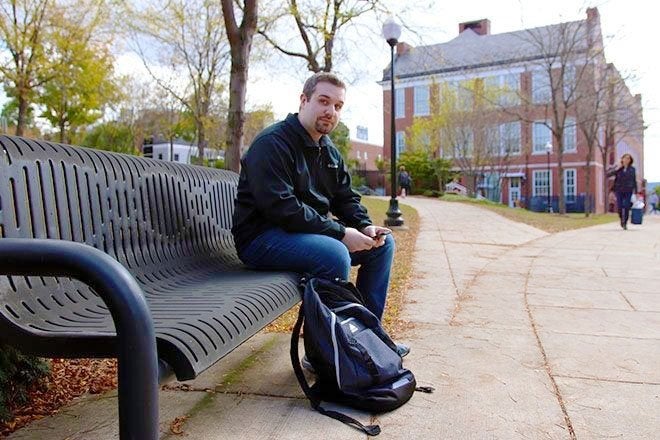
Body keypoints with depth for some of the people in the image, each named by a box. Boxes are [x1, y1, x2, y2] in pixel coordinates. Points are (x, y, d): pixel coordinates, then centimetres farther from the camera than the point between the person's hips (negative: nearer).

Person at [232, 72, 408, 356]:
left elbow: (346, 198, 15)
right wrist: (341, 232, -25)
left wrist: (366, 227, -6)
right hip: (262, 237, -9)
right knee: (334, 254, -35)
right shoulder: (272, 143, -16)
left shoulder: (329, 151, 13)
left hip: (315, 231, 9)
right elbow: (281, 208, -27)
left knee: (383, 242, 5)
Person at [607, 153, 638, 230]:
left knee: (627, 207, -9)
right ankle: (621, 219, 25)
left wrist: (636, 192, 6)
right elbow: (608, 174, -7)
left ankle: (625, 223, 4)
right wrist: (616, 169, -16)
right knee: (619, 207, -5)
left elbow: (634, 181, 9)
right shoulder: (617, 168, 4)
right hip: (619, 190, 0)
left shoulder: (632, 169, 6)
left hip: (628, 191, 0)